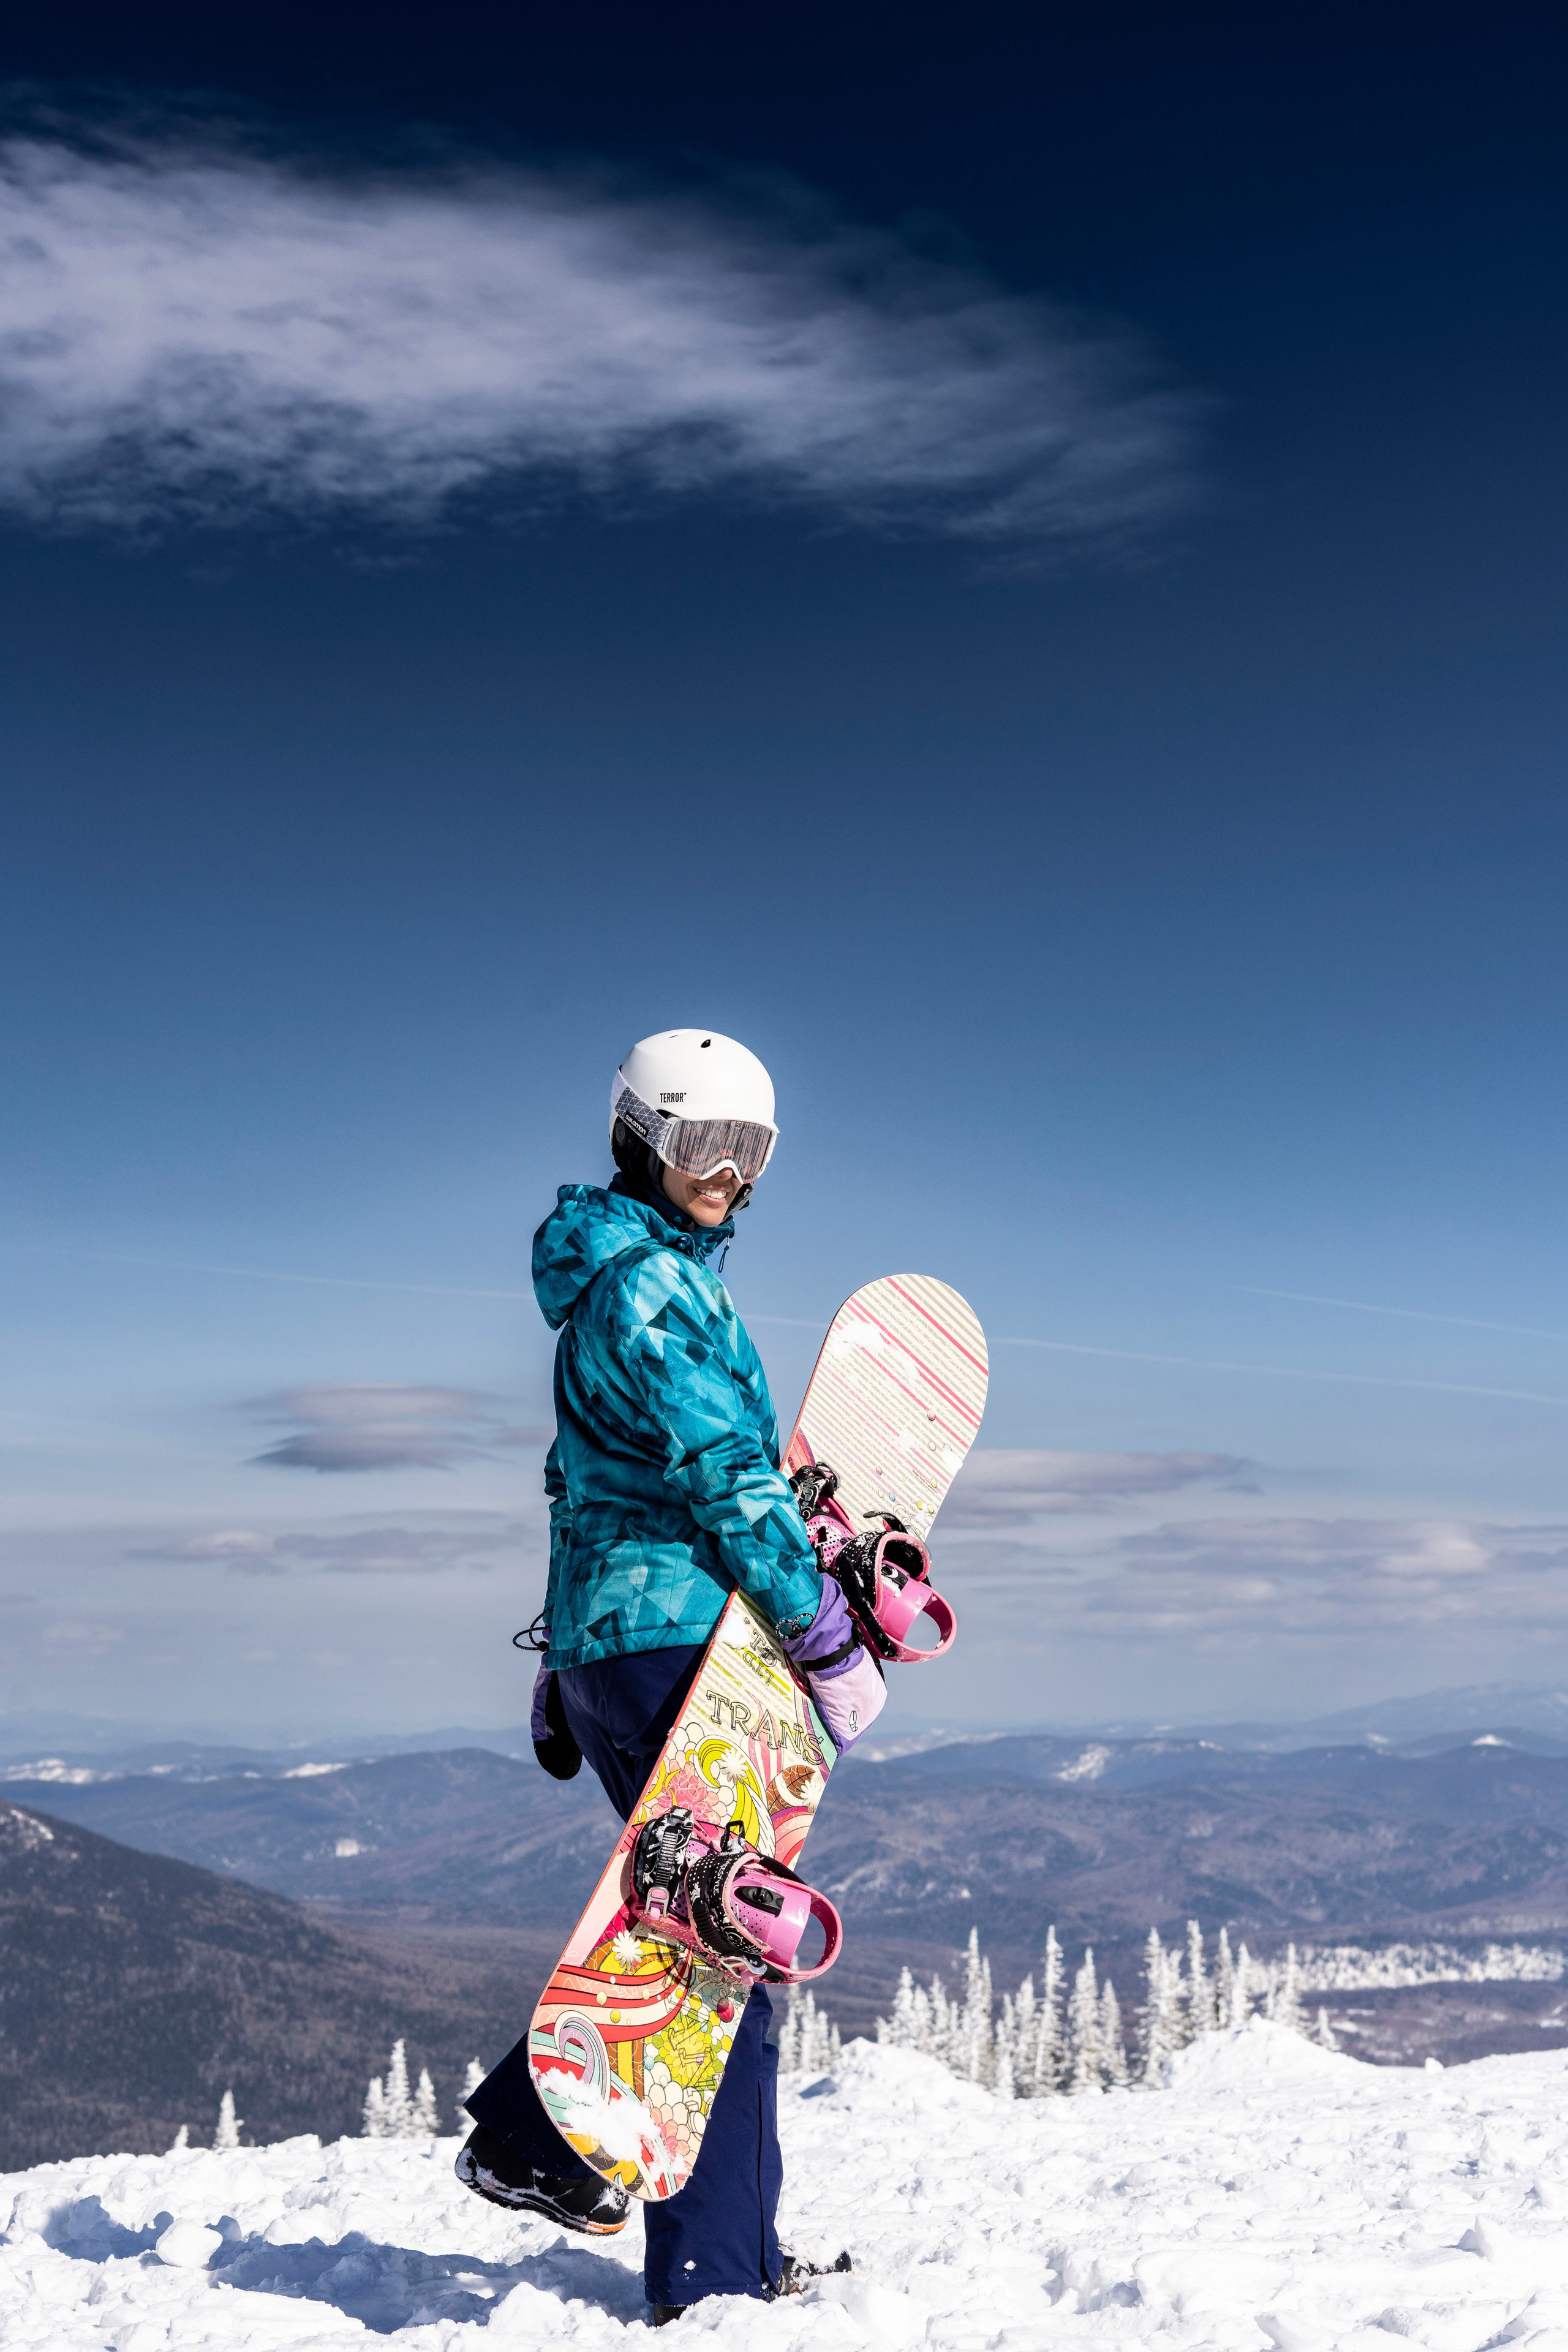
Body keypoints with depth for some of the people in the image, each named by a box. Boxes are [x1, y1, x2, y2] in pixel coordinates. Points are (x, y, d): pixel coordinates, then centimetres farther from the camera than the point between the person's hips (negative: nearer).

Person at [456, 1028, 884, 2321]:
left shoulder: (616, 1282, 18)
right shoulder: (651, 1286, -14)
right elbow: (732, 1481, -19)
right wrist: (833, 1645, -15)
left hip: (608, 1640, 10)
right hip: (675, 1640, -10)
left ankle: (528, 2136, 26)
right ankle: (717, 2274, 6)